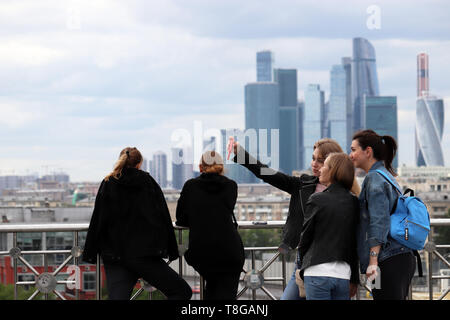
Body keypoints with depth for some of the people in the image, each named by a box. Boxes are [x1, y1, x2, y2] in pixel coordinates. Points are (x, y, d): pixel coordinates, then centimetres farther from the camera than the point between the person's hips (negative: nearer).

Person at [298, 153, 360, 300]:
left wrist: (303, 265, 15)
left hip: (317, 272, -4)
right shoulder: (354, 203, 7)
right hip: (343, 273, 4)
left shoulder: (317, 200, -5)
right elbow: (356, 243, 10)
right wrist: (354, 279, 17)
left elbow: (305, 237, 0)